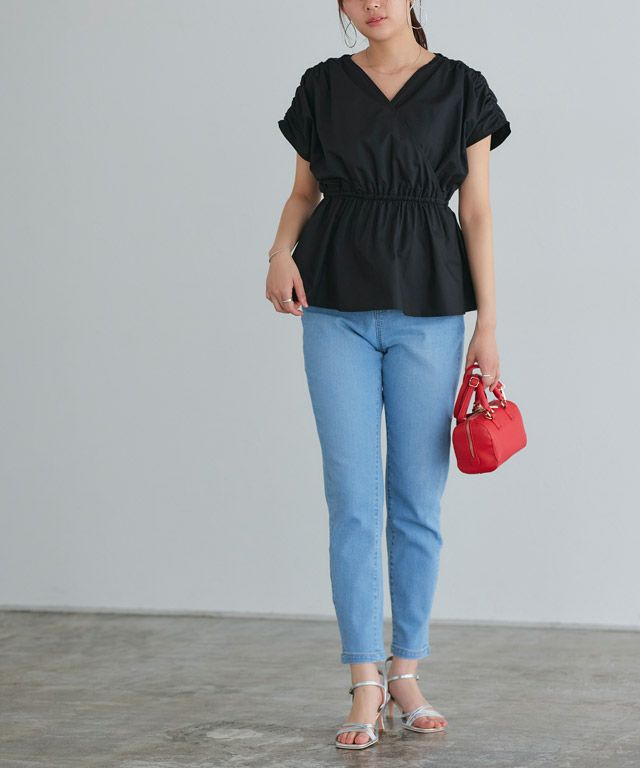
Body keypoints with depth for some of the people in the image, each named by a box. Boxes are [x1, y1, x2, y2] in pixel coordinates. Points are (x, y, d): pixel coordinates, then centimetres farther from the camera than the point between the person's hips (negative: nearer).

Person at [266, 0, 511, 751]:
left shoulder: (460, 89, 2)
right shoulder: (324, 85, 6)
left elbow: (477, 212, 1)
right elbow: (304, 191, 13)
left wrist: (487, 324, -3)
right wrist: (280, 251, -9)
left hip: (427, 308, -1)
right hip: (338, 305, 1)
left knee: (417, 500, 3)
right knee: (352, 499, -3)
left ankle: (406, 673, 16)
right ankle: (365, 684, 1)